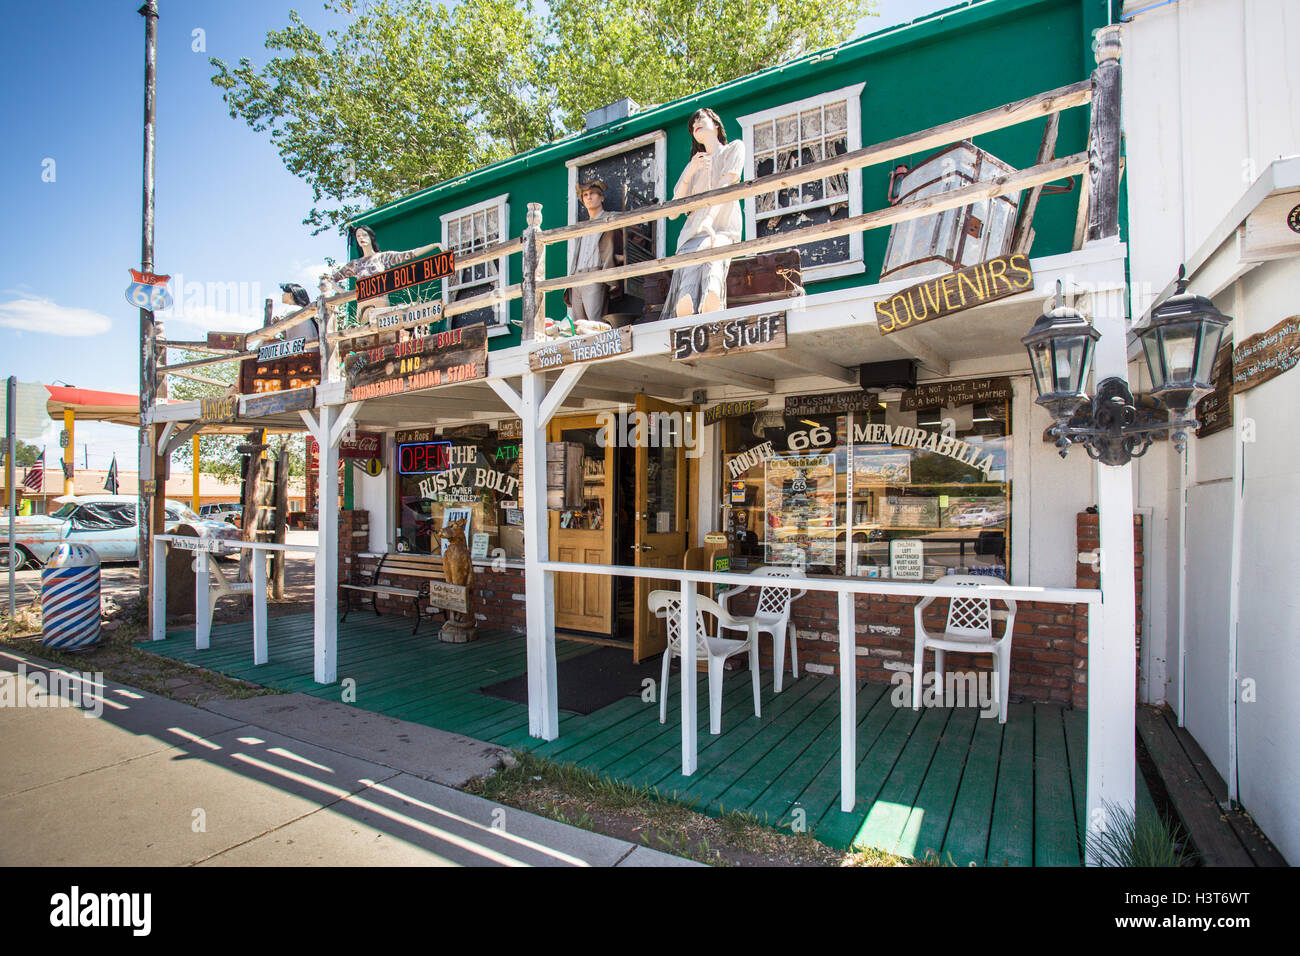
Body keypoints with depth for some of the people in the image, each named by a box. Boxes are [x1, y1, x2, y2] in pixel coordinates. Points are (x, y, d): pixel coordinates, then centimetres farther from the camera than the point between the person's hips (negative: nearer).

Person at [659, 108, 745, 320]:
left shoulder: (735, 148, 20)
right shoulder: (695, 163, 34)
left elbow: (726, 184, -1)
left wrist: (708, 220, -19)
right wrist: (689, 172, 1)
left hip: (722, 230, -4)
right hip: (693, 232, 4)